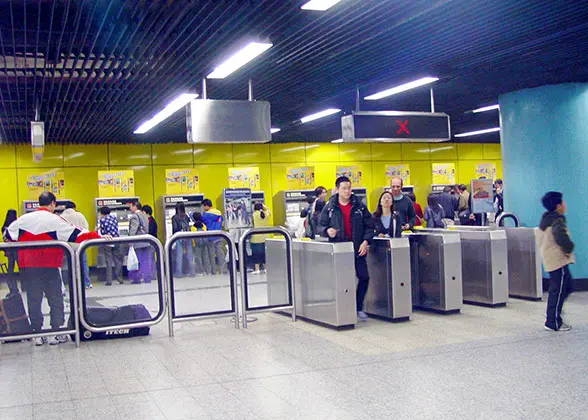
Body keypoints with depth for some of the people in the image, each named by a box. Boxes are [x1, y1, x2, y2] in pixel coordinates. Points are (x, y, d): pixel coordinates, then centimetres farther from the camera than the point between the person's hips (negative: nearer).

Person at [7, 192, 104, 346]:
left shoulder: (24, 219, 4)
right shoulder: (55, 220, -7)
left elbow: (9, 235, 16)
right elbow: (77, 234, -12)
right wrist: (98, 237, -11)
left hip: (27, 266, 4)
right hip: (49, 266, -4)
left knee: (33, 300, 11)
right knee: (55, 299, 7)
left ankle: (37, 334, 15)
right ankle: (56, 333, 9)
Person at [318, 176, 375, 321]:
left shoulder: (359, 206, 5)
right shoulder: (329, 208, 2)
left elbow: (369, 226, 9)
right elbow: (320, 227, 4)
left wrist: (365, 241, -6)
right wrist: (327, 231, -18)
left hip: (357, 249, 2)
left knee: (364, 277, -3)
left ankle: (359, 308, 15)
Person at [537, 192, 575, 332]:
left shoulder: (545, 220, 13)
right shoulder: (557, 221, -17)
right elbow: (561, 237, -36)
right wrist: (569, 248, -19)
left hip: (549, 259, 10)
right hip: (559, 260, -10)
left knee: (567, 286, 20)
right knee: (558, 291, -4)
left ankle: (552, 314, 21)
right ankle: (553, 323, 2)